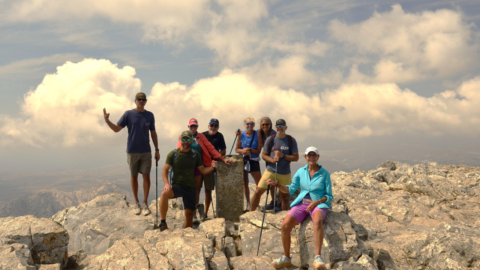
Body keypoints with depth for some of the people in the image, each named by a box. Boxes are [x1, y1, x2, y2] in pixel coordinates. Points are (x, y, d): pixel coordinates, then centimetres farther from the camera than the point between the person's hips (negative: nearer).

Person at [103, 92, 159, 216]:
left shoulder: (150, 115, 5)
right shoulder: (128, 114, 0)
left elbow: (153, 133, 12)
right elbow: (116, 128, -1)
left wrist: (157, 149, 9)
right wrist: (107, 121, -19)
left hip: (146, 152, 1)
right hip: (132, 151, -1)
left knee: (146, 176, -1)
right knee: (134, 176, 7)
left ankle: (145, 204, 9)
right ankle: (136, 203, 20)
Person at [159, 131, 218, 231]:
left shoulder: (195, 155, 8)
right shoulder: (173, 154, 1)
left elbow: (202, 170, 12)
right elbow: (165, 170, 1)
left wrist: (212, 167, -8)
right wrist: (166, 183, -15)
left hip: (191, 188, 3)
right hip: (177, 185, -3)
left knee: (189, 213, 2)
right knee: (165, 193, -33)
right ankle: (162, 222, -20)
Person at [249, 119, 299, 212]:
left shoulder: (291, 140, -1)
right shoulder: (270, 139, 0)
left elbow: (296, 157, -2)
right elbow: (264, 155, 5)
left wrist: (283, 156, -16)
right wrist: (272, 160, -15)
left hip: (285, 173, 0)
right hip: (270, 171, 0)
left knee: (285, 197, 8)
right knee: (258, 192, -7)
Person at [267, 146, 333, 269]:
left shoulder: (324, 174, 1)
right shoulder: (301, 172, 8)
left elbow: (329, 196, 3)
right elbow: (291, 189, 15)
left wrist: (317, 202, -15)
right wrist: (276, 184, 0)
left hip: (318, 204, -3)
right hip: (301, 204, 3)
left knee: (318, 221, -40)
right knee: (285, 225, -22)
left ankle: (318, 257, -40)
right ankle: (286, 258, -5)